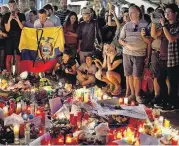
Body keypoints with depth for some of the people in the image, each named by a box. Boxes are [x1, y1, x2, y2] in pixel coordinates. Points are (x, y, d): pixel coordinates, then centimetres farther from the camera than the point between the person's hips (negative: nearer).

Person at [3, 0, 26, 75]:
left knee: (18, 57, -4)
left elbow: (22, 27, -3)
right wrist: (9, 20, -15)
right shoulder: (6, 16, 5)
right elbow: (7, 29, 0)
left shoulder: (21, 15, 4)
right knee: (8, 57, -4)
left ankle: (18, 74, -1)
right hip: (10, 38, 1)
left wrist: (18, 20, -18)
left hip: (19, 38, -1)